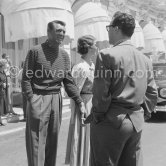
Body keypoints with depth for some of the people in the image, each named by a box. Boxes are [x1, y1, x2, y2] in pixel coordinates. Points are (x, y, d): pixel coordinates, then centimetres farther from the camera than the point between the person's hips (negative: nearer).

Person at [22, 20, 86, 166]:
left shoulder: (64, 55, 10)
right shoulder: (35, 51, -4)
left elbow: (69, 82, 10)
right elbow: (26, 79, -5)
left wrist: (80, 102, 4)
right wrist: (32, 101, -15)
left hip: (56, 99, 5)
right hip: (38, 99, -5)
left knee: (52, 141, 13)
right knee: (37, 143, -1)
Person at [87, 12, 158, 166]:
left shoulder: (107, 55, -12)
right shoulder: (145, 59, 8)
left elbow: (101, 93, -14)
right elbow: (152, 93, 10)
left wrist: (96, 117, -1)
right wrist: (144, 113, 18)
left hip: (111, 121, -6)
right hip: (136, 123, 7)